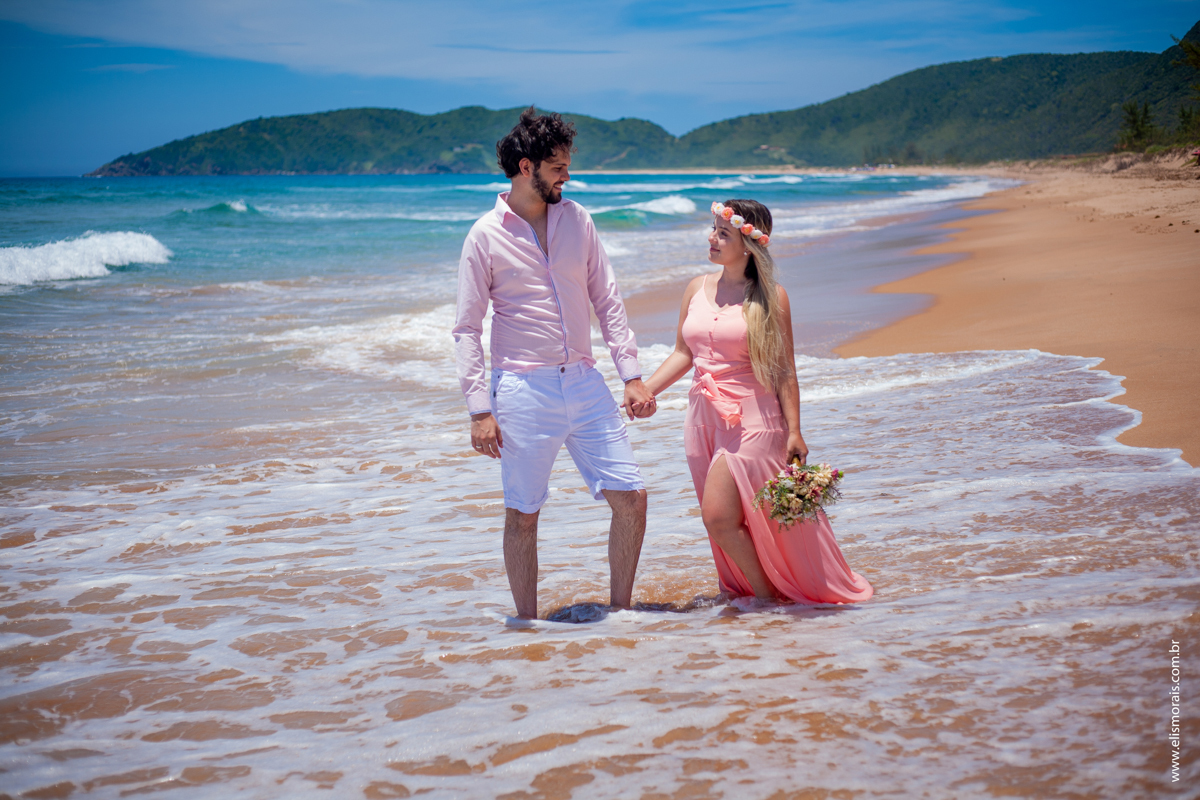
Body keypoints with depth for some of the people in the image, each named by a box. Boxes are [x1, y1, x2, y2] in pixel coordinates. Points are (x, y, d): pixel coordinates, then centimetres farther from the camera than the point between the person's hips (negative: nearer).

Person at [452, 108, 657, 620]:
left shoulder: (576, 219, 8)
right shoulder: (486, 235, -4)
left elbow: (606, 301, 11)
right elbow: (467, 329, -3)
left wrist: (632, 375, 4)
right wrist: (479, 409, -11)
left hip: (585, 384, 4)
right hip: (524, 390, -4)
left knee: (631, 498, 1)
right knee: (522, 515, 4)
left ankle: (619, 611, 17)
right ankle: (526, 624, 20)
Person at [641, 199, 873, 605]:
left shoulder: (770, 297, -6)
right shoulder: (697, 289, 9)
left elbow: (785, 369, -4)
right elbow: (682, 355, 15)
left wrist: (794, 431, -7)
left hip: (751, 419, -6)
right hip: (703, 418, 6)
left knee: (719, 517, -12)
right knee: (722, 519, 9)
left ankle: (768, 595, 8)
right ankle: (760, 591, 25)